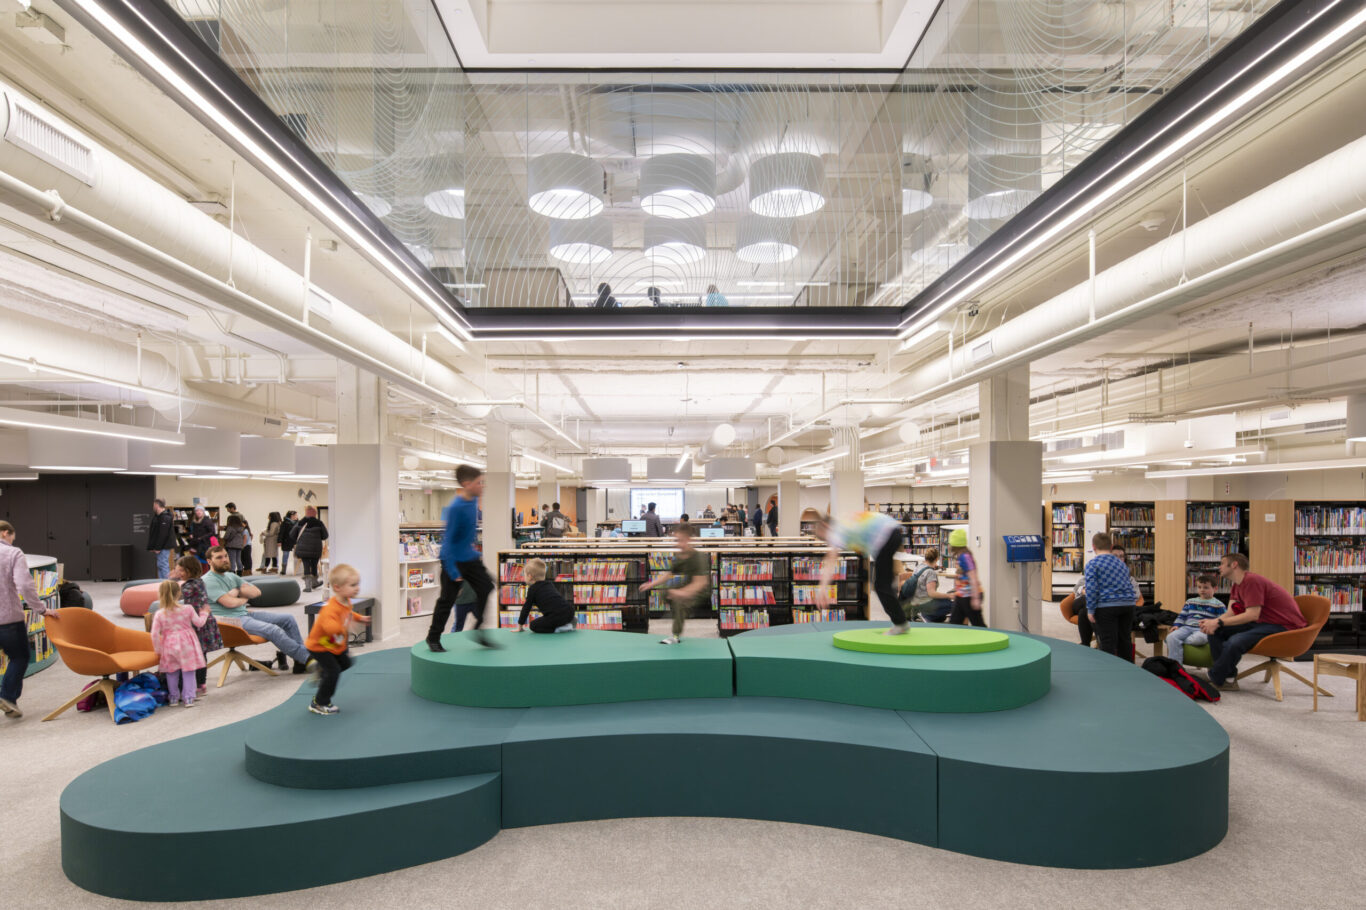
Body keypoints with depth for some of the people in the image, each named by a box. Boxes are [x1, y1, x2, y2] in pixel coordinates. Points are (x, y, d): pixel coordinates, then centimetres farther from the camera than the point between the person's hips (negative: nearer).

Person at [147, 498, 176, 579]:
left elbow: (163, 534, -22)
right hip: (159, 547, 10)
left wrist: (158, 547, -21)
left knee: (163, 564, -10)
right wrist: (153, 547, 15)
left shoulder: (165, 518, -17)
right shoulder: (157, 516, 16)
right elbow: (154, 532, 19)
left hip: (164, 546, -10)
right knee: (160, 565, 12)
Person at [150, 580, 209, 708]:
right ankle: (188, 698, 9)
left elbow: (155, 634, -8)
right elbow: (199, 623, -1)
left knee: (171, 672, 17)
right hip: (186, 644, -1)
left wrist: (158, 650, 4)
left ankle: (174, 697, 26)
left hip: (169, 645, 1)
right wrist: (204, 613, 19)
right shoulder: (188, 609, -11)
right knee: (188, 671, 8)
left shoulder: (159, 614, -9)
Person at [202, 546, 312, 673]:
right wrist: (244, 599, 2)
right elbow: (229, 602, -19)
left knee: (288, 619, -2)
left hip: (245, 614, 9)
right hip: (230, 621, -9)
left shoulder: (231, 576, 19)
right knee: (273, 630, -27)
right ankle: (307, 659, -20)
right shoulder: (209, 581, -7)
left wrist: (237, 591, -6)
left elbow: (256, 592, 11)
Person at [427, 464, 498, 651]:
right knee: (447, 599, 4)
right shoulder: (455, 508, -25)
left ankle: (478, 631, 16)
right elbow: (448, 540, -23)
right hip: (454, 560, -7)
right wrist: (453, 571, -22)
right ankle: (433, 638, 23)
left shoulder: (473, 500, -1)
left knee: (486, 588, 3)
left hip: (469, 557, 7)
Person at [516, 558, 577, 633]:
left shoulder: (532, 589, 6)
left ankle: (558, 629, -8)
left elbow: (526, 608, 10)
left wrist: (520, 626, 19)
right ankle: (569, 623, 13)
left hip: (557, 615, -8)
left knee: (533, 625, 5)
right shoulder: (550, 584, 26)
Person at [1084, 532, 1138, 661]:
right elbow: (1130, 586, 20)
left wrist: (1091, 610, -9)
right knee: (1125, 640, 17)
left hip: (1106, 607, -6)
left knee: (1108, 642, -3)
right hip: (1128, 605, 6)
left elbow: (1091, 589, -12)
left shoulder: (1092, 563, -5)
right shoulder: (1121, 563, 16)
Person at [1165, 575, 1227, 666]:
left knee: (1198, 638, -43)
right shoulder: (1190, 602, 26)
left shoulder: (1218, 605, 12)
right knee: (1171, 636, -27)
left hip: (1204, 630, -4)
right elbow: (1182, 616, 28)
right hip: (1187, 627, 4)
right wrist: (1177, 625, 8)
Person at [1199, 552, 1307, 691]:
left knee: (1235, 641, -32)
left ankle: (1215, 680, -13)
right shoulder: (1237, 584, 12)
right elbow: (1231, 613, 3)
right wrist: (1213, 622, -17)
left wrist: (1219, 622, -25)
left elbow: (1252, 615, -26)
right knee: (1215, 630, -1)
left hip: (1284, 626, -10)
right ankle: (1229, 679, -5)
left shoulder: (1252, 581, -19)